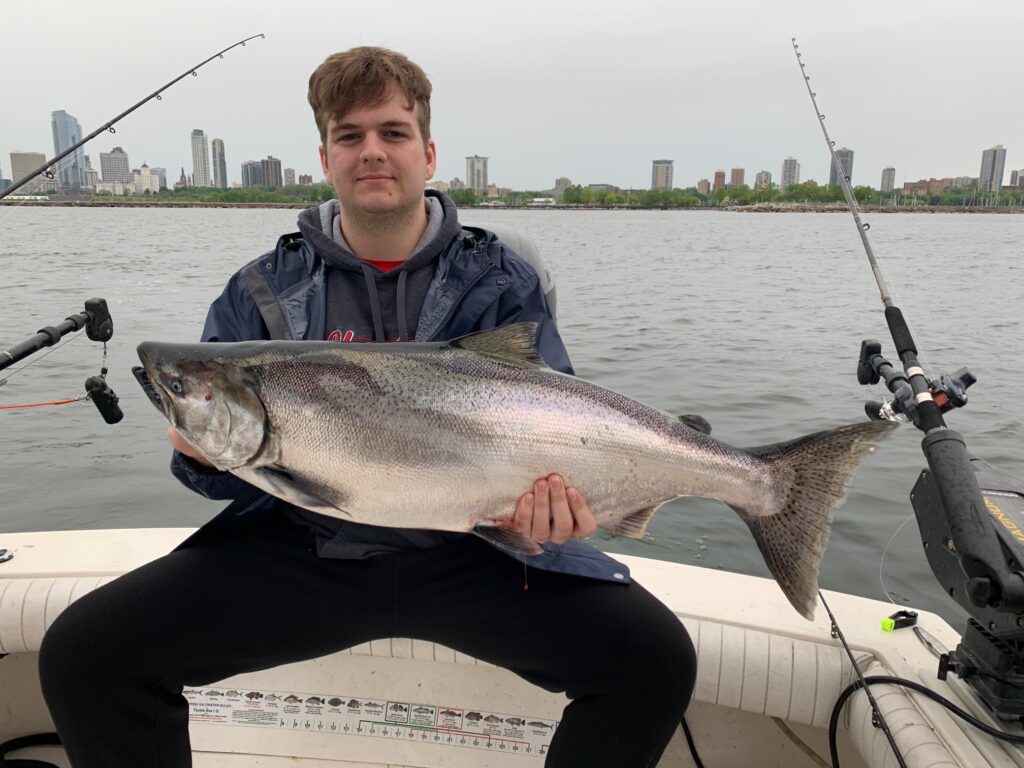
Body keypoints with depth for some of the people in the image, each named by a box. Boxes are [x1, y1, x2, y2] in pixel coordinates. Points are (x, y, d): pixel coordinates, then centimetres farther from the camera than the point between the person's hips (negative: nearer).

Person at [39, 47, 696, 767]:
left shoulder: (502, 281, 4)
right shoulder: (262, 290, 8)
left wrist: (555, 497, -19)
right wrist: (203, 452, -12)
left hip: (468, 552, 0)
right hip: (298, 550, 2)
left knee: (656, 658, -18)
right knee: (81, 653, -15)